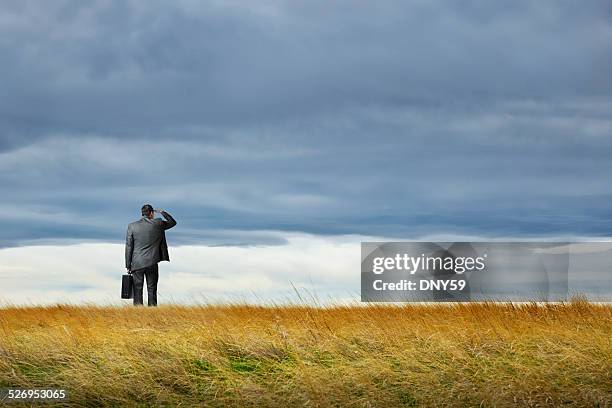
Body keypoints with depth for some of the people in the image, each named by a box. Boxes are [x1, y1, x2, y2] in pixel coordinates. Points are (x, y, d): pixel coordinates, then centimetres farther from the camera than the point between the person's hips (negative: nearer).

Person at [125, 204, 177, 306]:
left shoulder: (132, 226, -2)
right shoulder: (158, 223, -4)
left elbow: (128, 247, 0)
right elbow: (172, 222, 13)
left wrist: (128, 265, 5)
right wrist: (162, 212, 21)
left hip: (137, 263, 0)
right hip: (152, 263, 0)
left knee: (138, 290, 5)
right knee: (152, 289, 6)